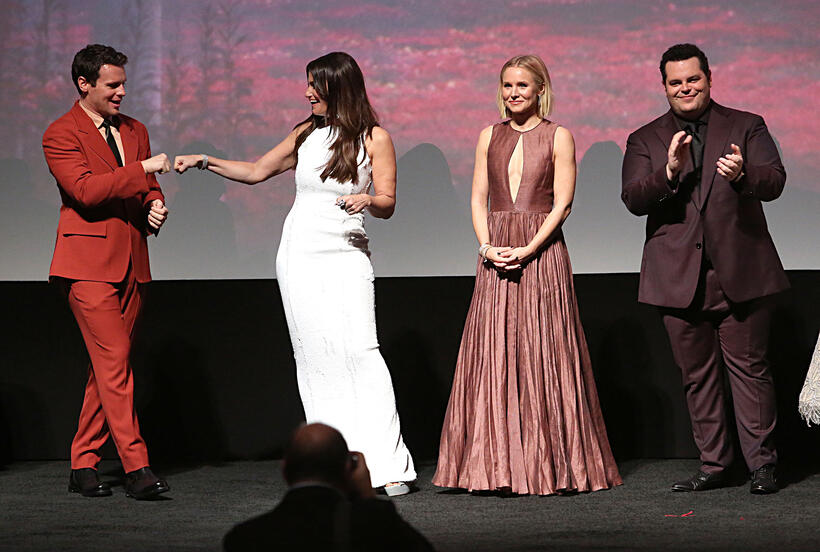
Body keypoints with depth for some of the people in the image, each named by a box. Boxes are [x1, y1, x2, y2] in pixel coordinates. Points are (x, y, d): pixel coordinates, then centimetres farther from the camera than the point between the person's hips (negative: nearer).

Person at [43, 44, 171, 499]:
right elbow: (84, 190, -17)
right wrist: (141, 169, -20)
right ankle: (135, 467, -16)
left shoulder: (134, 131, 18)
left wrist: (155, 206, 4)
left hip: (131, 265, 7)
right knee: (114, 364, -13)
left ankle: (83, 465, 13)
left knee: (105, 367, 7)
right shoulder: (61, 135, -4)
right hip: (90, 264, -7)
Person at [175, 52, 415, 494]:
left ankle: (387, 465, -14)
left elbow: (387, 204, -2)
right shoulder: (306, 133, 13)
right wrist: (207, 162, 16)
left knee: (358, 351, -15)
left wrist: (368, 200, -23)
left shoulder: (374, 138, 0)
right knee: (314, 357, -2)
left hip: (345, 255, -4)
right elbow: (257, 171, 24)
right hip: (299, 254, 4)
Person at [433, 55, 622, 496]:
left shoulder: (558, 137, 2)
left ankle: (554, 466, 1)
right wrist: (487, 247, -6)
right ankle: (503, 468, 4)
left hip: (541, 254, -3)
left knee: (543, 356, -4)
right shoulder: (490, 136, 13)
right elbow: (479, 200, 10)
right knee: (496, 357, 0)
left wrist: (528, 249, -14)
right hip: (496, 256, 4)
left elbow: (562, 203, -4)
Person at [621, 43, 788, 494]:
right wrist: (669, 172, -23)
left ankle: (761, 463, 5)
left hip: (740, 271, -2)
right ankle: (713, 465, 15)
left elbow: (774, 182, -7)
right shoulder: (644, 140, 10)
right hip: (679, 278, 2)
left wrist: (742, 175, -29)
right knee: (697, 374, 7)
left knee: (749, 366, -2)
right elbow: (633, 199, -4)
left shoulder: (747, 127, 7)